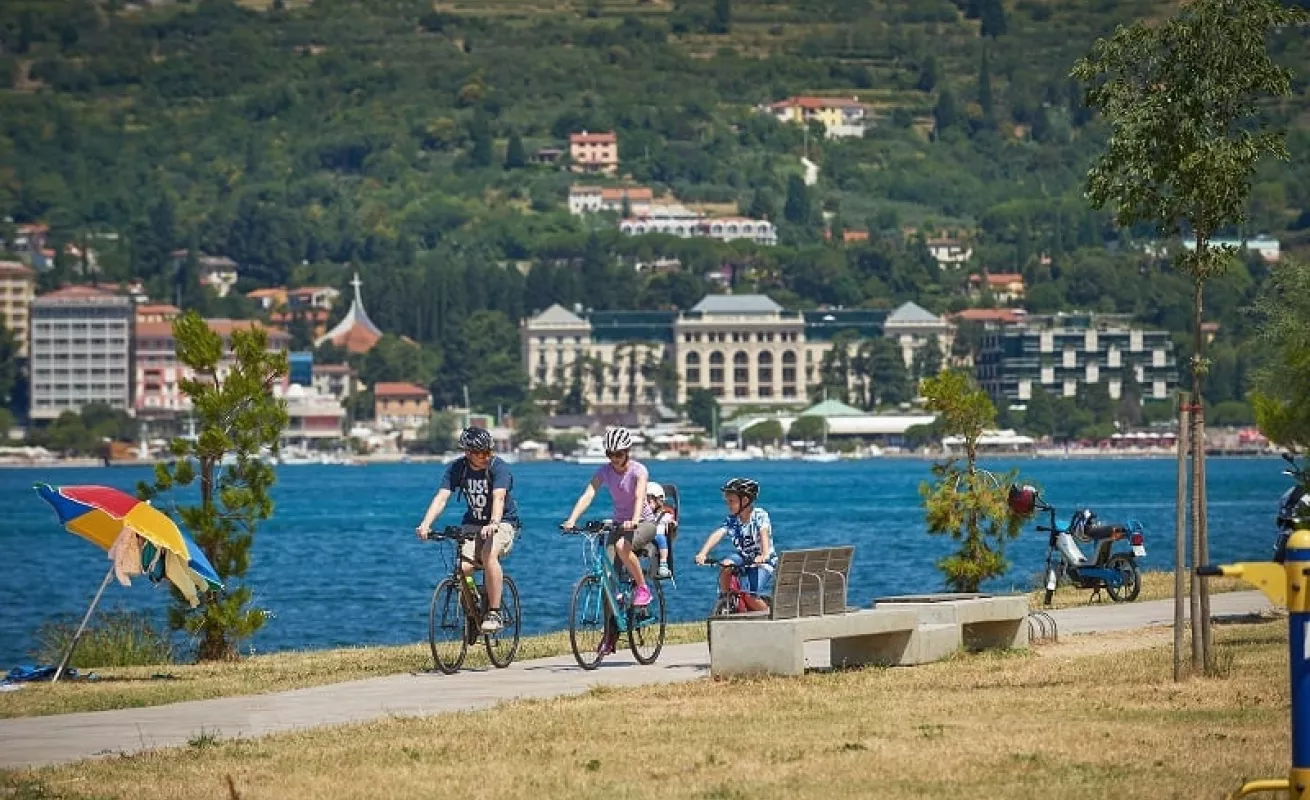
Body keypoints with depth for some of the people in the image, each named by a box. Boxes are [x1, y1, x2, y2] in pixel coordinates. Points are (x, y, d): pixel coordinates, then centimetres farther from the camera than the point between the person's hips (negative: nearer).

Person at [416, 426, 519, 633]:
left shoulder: (499, 468, -19)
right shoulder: (457, 468, -8)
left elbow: (498, 497, -35)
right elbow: (441, 497, -19)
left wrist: (493, 523, -55)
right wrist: (426, 524, -36)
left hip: (503, 522, -4)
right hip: (473, 523, 4)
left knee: (489, 555, -34)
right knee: (462, 568, -21)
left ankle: (494, 614, -26)